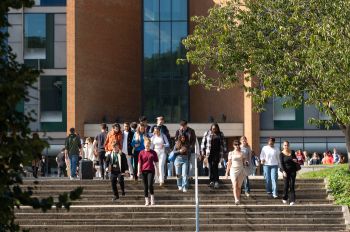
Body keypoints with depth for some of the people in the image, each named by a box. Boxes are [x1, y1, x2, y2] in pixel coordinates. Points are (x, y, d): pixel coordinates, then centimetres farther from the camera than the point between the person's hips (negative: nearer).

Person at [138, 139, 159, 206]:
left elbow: (156, 162, 7)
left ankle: (152, 198, 5)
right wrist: (139, 171, 0)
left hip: (151, 170, -2)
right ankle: (146, 200, 14)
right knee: (145, 186, 6)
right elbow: (139, 163, 4)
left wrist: (157, 171, 5)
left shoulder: (153, 153, 2)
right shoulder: (141, 153, 3)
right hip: (144, 171, 2)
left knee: (150, 184, -14)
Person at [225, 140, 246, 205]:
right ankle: (236, 199, -26)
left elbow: (244, 162, 15)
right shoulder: (231, 153, 7)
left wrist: (246, 163, -5)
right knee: (235, 185, -15)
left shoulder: (242, 153, 9)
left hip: (241, 170, 2)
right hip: (233, 170, -2)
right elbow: (229, 164, 10)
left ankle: (238, 198, 16)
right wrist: (227, 173, 9)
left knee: (239, 186, 3)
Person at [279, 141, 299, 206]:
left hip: (293, 170, 2)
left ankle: (292, 200, -9)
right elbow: (281, 163, -10)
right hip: (286, 170, -2)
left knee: (292, 185, -4)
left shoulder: (292, 152, 7)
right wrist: (283, 171, -23)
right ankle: (284, 198, 22)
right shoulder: (281, 154, -3)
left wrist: (296, 160, -7)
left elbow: (296, 159, 18)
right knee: (286, 185, -1)